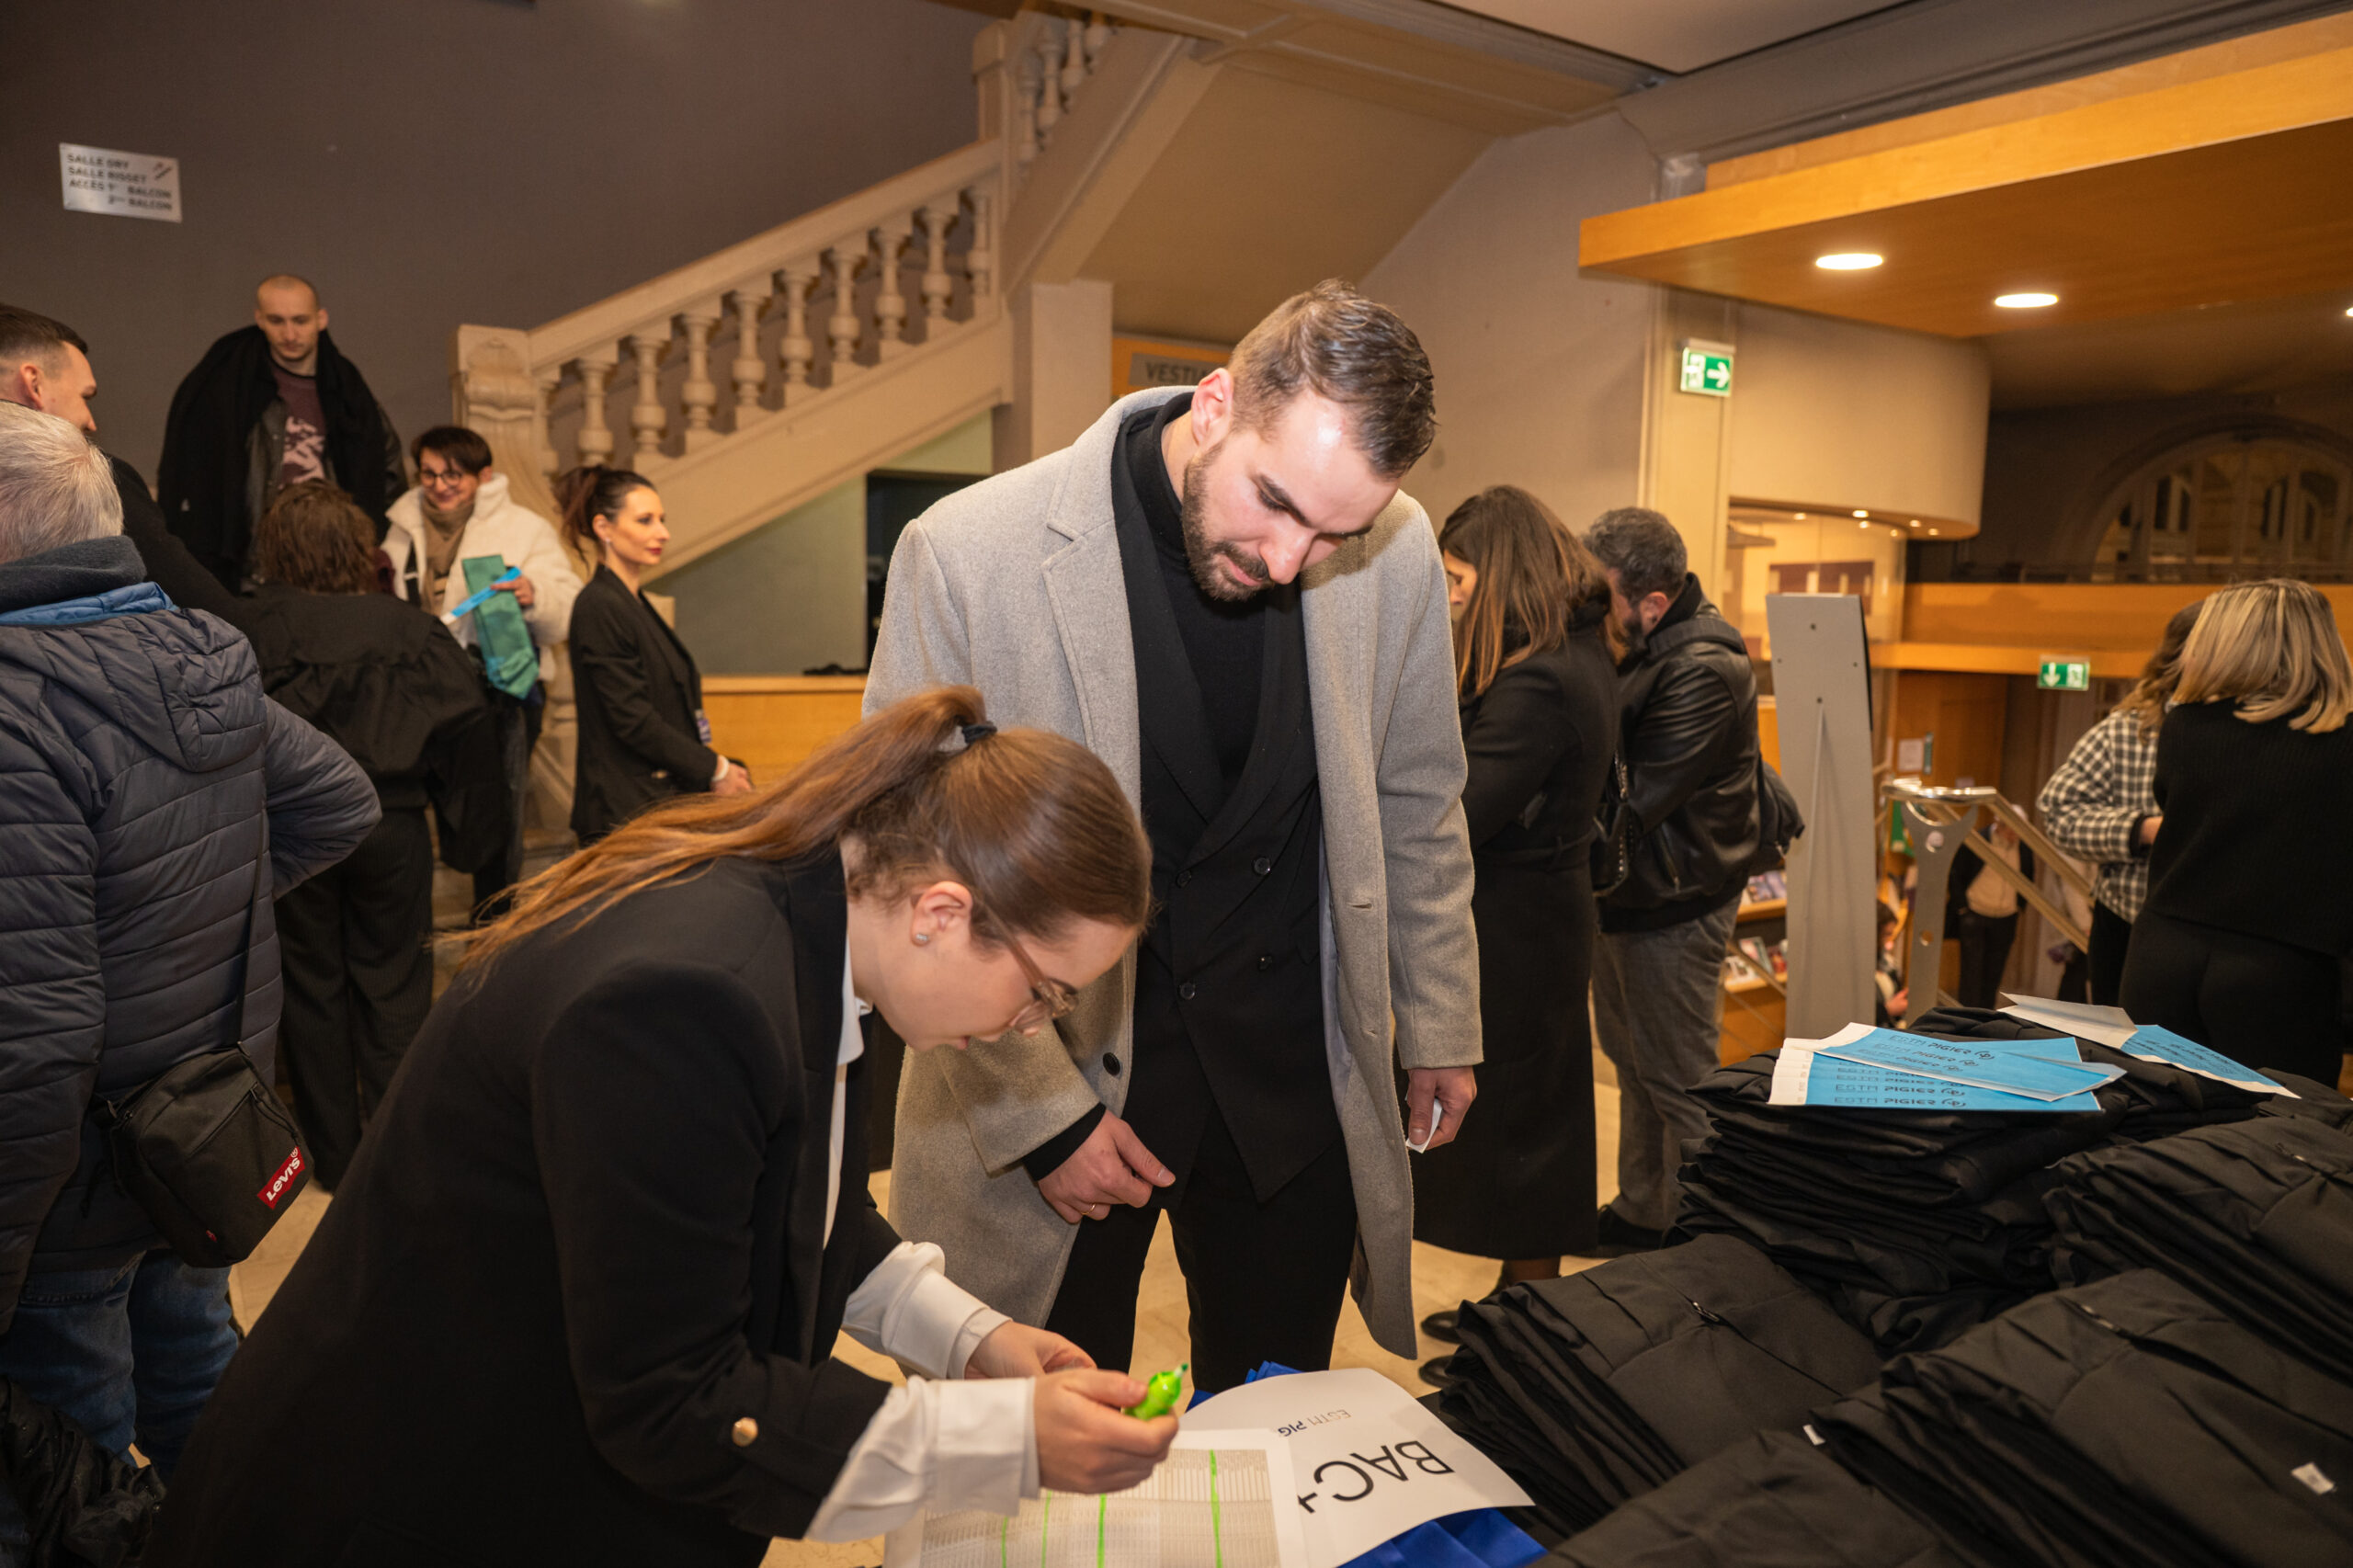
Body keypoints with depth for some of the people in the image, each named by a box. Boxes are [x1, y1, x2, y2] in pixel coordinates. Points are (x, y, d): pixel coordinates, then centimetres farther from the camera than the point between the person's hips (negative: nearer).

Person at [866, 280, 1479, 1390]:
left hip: (1295, 1066, 3)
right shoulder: (968, 554, -18)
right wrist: (1039, 1116, -11)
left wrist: (1438, 1023, 14)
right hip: (1049, 1049, -2)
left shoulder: (1396, 553, -7)